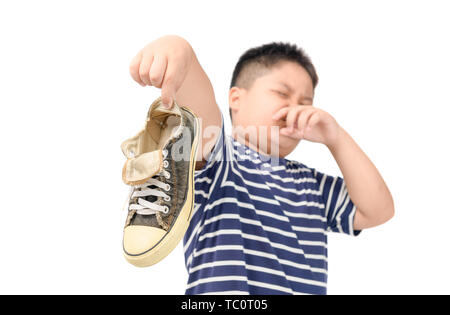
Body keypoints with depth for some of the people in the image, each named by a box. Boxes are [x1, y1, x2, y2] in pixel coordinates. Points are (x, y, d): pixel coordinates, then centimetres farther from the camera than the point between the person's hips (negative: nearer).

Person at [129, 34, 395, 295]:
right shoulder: (217, 159, 3)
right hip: (223, 289, -7)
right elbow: (199, 110, -17)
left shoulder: (312, 183, 22)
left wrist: (336, 137, 7)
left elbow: (377, 211, 14)